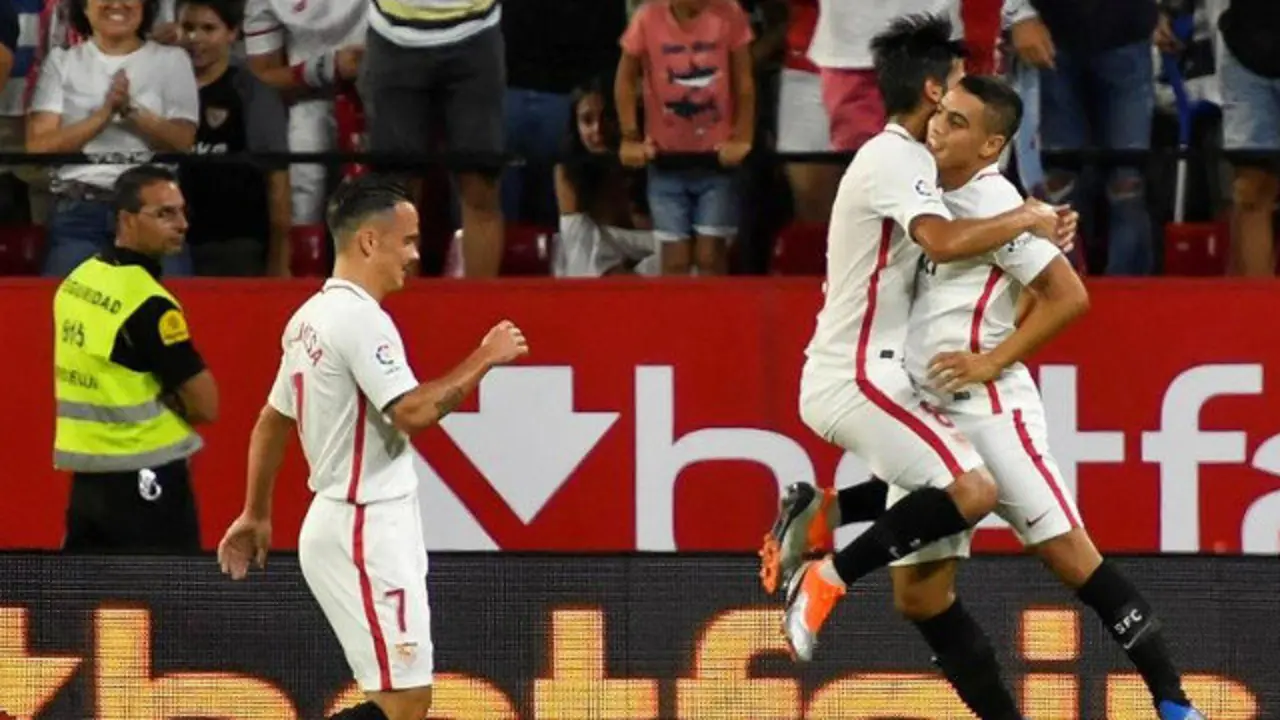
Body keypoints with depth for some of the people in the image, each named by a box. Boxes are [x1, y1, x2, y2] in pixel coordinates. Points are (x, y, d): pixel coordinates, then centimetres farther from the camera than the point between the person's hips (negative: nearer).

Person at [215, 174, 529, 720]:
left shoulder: (311, 317, 14)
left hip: (333, 525, 10)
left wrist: (255, 516, 27)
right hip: (368, 531, -10)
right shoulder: (360, 317, -16)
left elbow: (271, 422, 21)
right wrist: (484, 359, -14)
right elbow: (413, 412, -24)